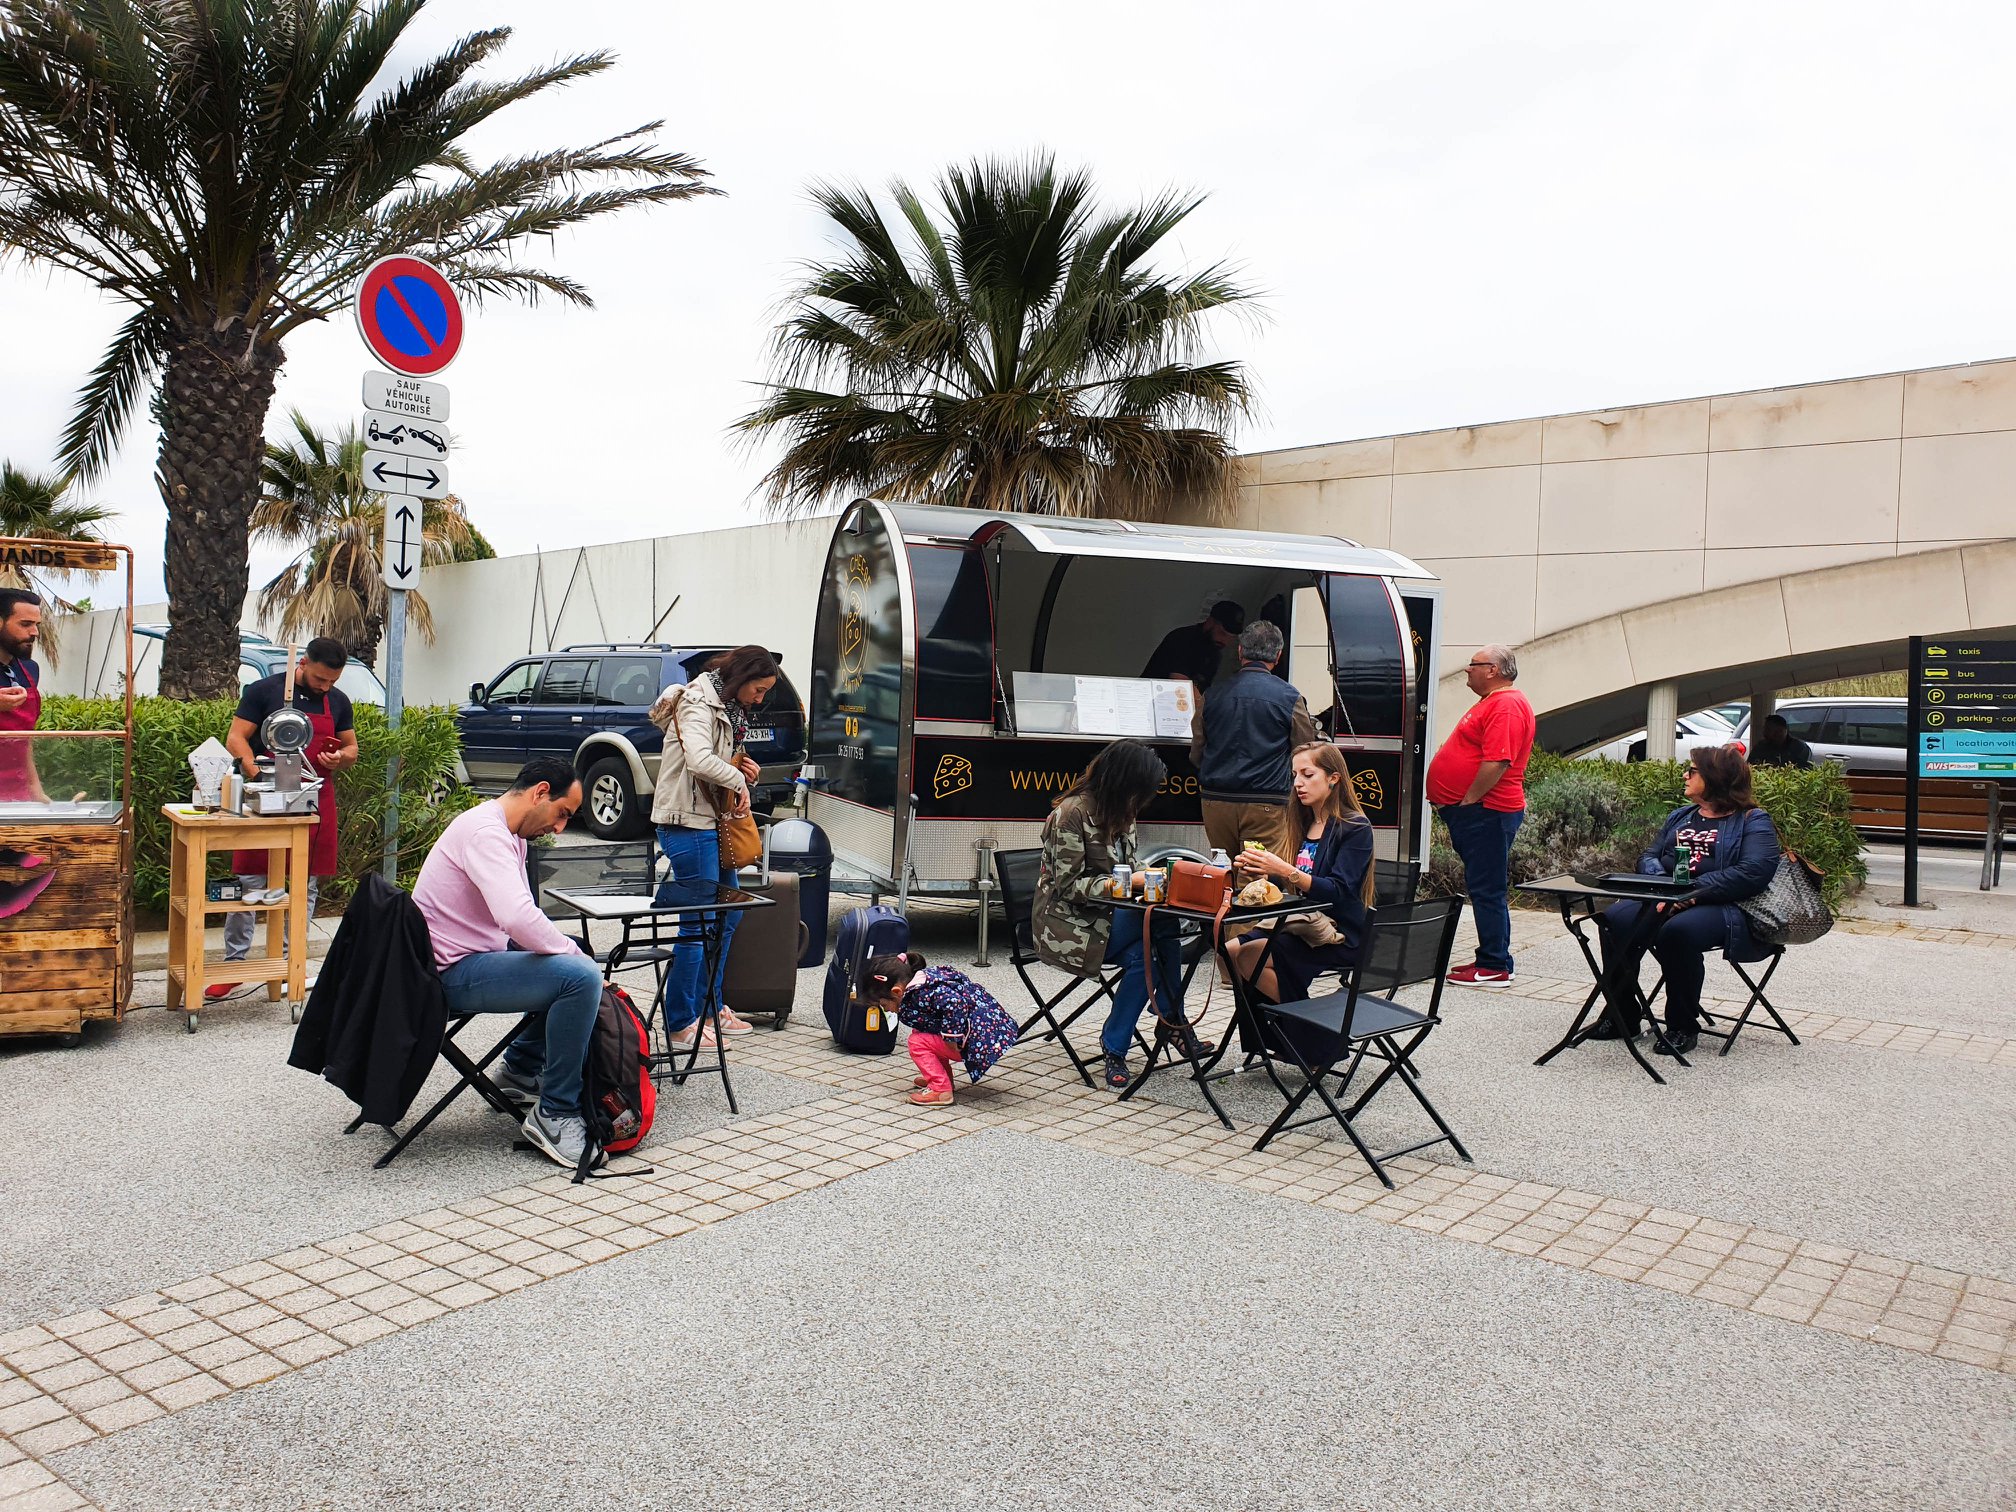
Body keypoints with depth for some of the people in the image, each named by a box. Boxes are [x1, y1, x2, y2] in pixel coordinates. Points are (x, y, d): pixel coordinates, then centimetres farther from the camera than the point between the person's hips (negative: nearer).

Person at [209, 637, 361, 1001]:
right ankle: (234, 965, 9)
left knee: (307, 886, 7)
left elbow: (351, 748, 16)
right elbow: (235, 740, -5)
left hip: (315, 803, 4)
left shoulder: (338, 701, 9)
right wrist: (259, 776, -20)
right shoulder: (263, 691, -2)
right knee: (248, 882, -1)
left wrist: (340, 758, -8)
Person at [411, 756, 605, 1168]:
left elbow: (521, 917, 19)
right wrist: (574, 953, -19)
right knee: (581, 976, -26)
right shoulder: (485, 832, -20)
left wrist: (573, 953, 3)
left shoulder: (510, 836, 14)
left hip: (476, 957, 11)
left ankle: (521, 1068, 25)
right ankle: (555, 1114, -15)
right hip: (452, 974, -11)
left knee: (576, 963, 21)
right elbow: (518, 919, -34)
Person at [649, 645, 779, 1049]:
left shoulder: (728, 709, 18)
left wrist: (746, 772, 2)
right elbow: (699, 760, -31)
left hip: (712, 824, 11)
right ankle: (680, 1026, 3)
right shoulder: (699, 704, -14)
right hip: (687, 823, -10)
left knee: (728, 913, 17)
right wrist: (739, 780, -16)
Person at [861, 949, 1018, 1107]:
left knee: (917, 1042, -8)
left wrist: (951, 1039, -24)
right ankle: (943, 1078, 26)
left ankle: (940, 1090, -5)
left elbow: (954, 1003, -34)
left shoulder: (920, 994, -19)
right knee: (921, 1033, 18)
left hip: (984, 1040, -10)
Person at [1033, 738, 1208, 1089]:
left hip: (1105, 915, 8)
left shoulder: (1120, 813, 9)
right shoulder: (1072, 813, -17)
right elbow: (1069, 886, -19)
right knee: (1161, 919, -26)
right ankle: (1173, 1019, -13)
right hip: (1067, 924, -7)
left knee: (1142, 956, -25)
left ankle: (1115, 1049, -13)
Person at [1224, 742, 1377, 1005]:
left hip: (1339, 936, -8)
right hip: (1301, 923, 8)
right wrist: (1258, 873, -4)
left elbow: (1339, 892, -20)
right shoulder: (1305, 823, 13)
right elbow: (1288, 886, 16)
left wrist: (1285, 871, -29)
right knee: (1228, 952, -8)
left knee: (1249, 956, -22)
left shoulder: (1355, 827, -10)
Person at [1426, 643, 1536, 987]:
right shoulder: (1493, 702, 21)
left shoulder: (1507, 705, -15)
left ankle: (1495, 968, -2)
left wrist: (1466, 803, -19)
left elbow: (1497, 762, -25)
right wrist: (1457, 809, 21)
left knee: (1487, 890, -7)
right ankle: (1490, 960, 21)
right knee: (1483, 889, 14)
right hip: (1476, 813, 11)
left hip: (1486, 813, -11)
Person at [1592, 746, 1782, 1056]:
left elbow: (1753, 872, -13)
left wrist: (1692, 892, -20)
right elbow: (1649, 857, 16)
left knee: (1678, 931, -37)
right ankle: (1622, 1015, -12)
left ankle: (1683, 1026, -17)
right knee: (1614, 920, -23)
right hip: (1663, 901, 6)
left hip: (1724, 907, -6)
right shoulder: (1681, 816, 25)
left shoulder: (1753, 822, 4)